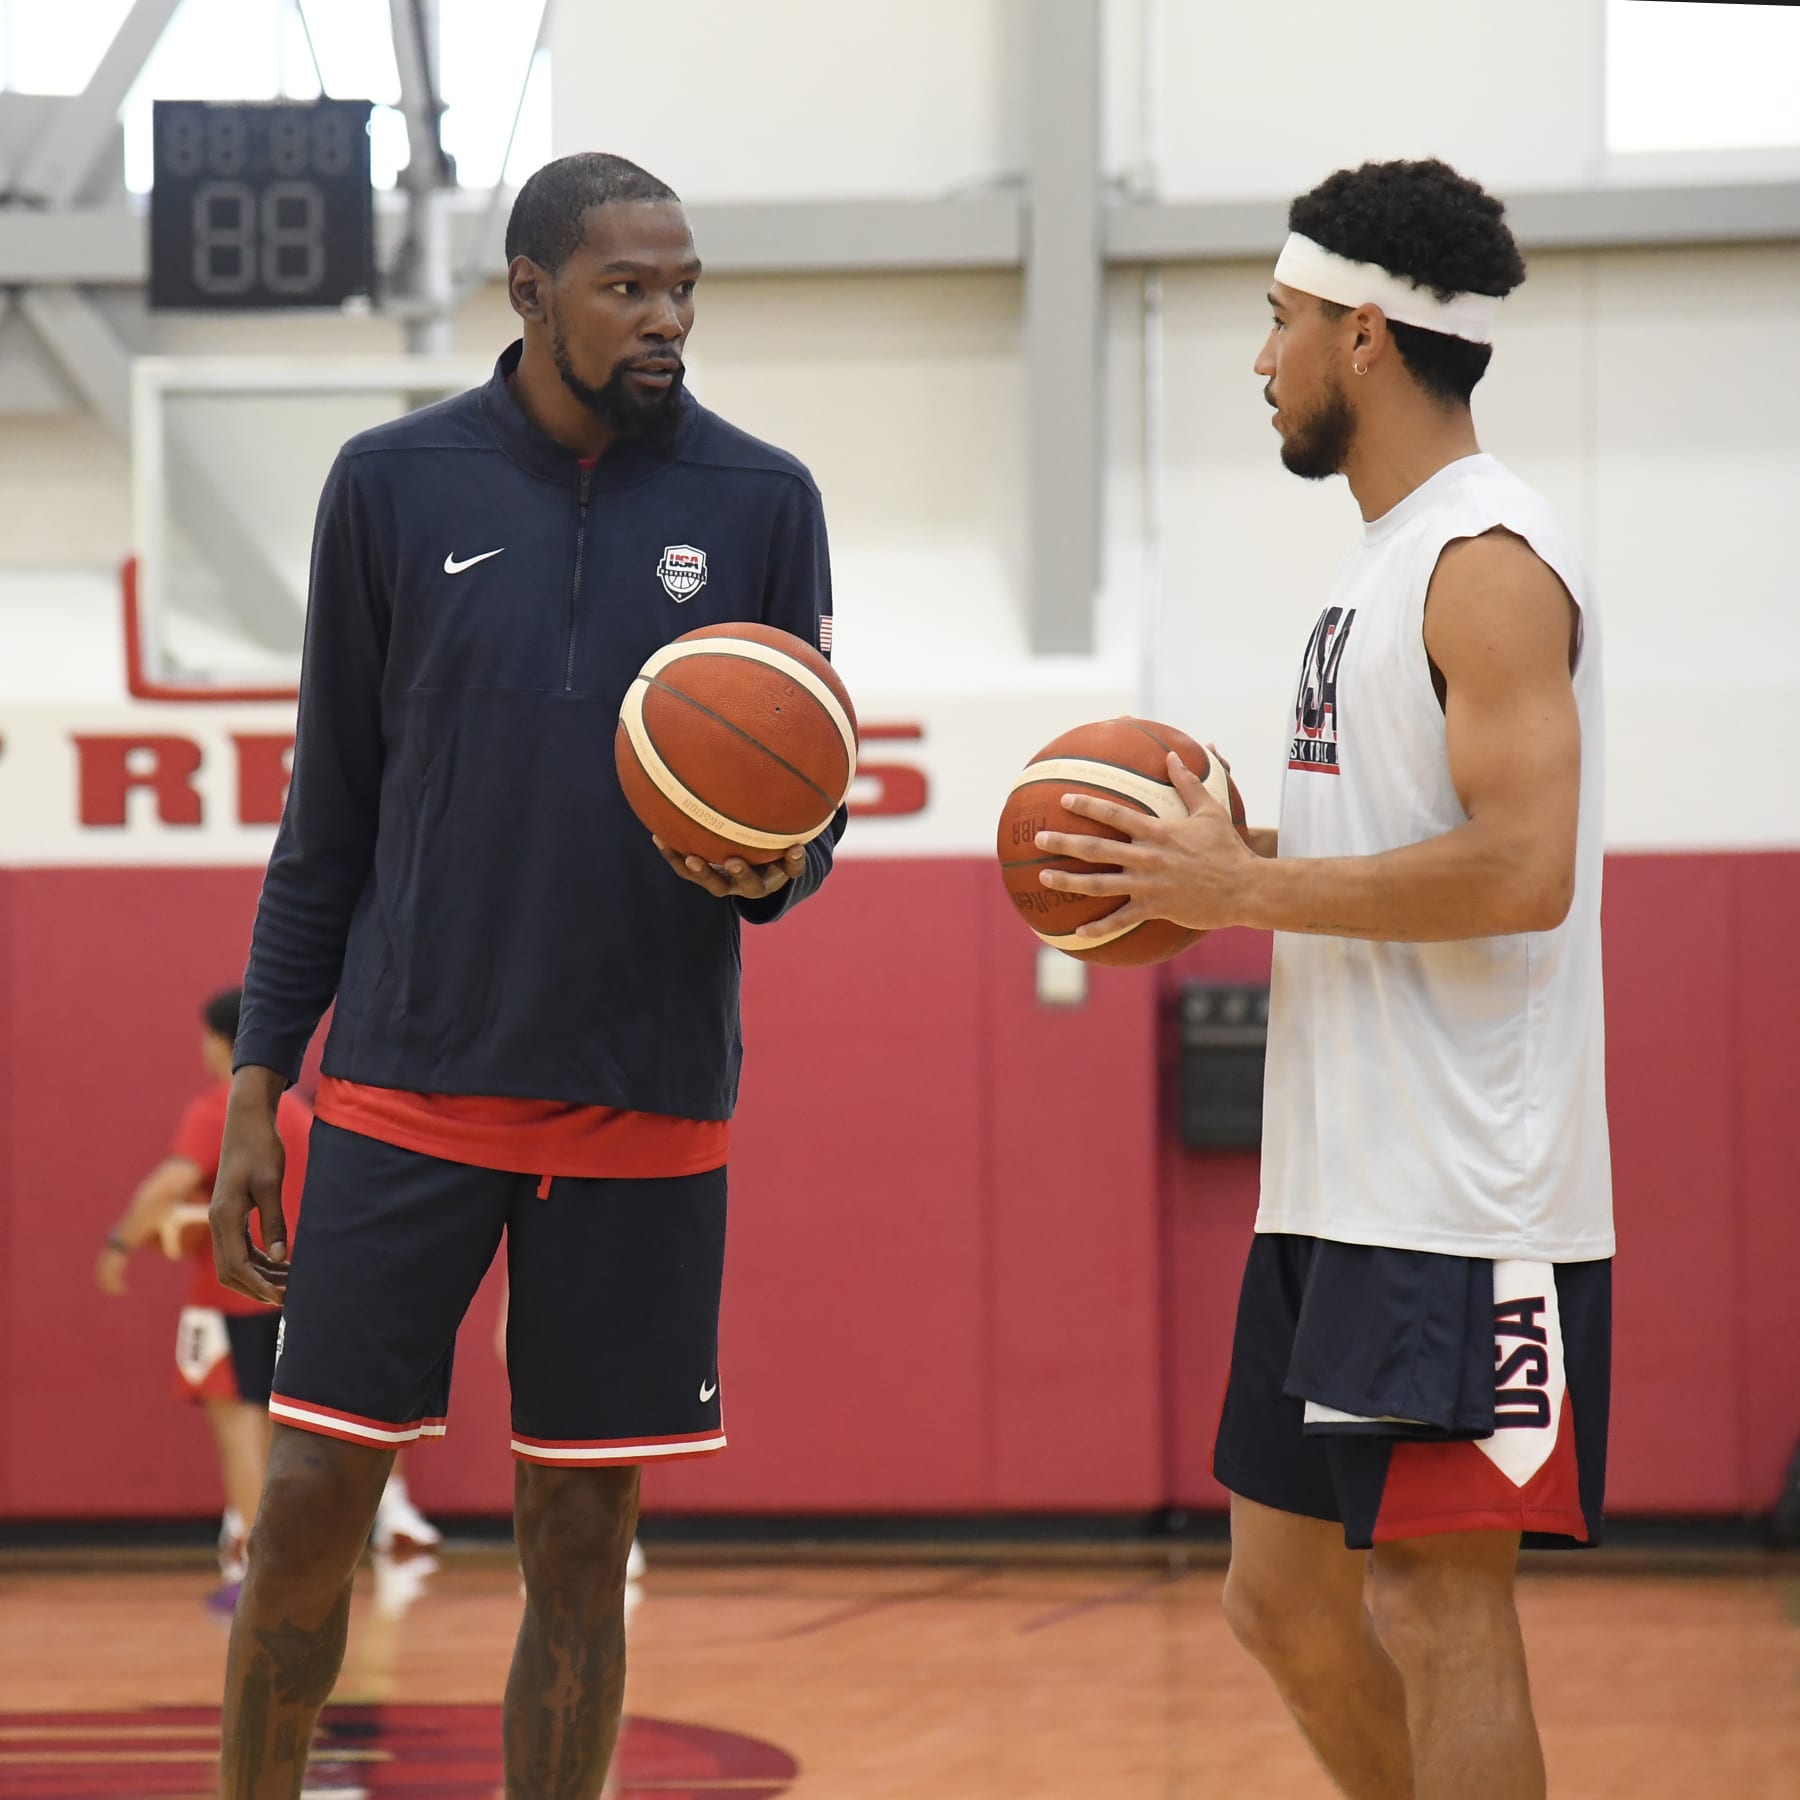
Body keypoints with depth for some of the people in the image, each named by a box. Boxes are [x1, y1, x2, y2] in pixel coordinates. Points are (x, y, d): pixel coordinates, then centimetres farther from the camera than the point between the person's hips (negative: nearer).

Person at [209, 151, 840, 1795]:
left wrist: (774, 864, -17)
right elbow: (331, 807, 7)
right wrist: (258, 1081, 4)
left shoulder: (760, 502, 3)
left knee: (582, 1537, 3)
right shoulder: (394, 484, 2)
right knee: (313, 1497, -3)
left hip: (647, 1101, 0)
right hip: (409, 1085, 0)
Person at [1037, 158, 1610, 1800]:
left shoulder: (1487, 560, -13)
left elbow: (1518, 868, -23)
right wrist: (1224, 860, 9)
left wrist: (1240, 888, -16)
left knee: (1436, 1603, -7)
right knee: (1285, 1591, 13)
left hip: (1459, 1210, -10)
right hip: (1344, 1191, 10)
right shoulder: (1392, 558, 18)